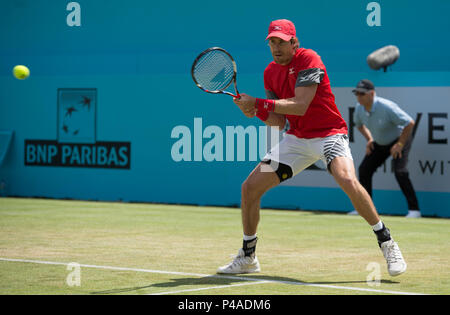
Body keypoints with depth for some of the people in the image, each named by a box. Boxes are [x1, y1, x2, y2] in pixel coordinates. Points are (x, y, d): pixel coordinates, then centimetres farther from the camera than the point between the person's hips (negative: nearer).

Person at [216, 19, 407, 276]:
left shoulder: (308, 60, -15)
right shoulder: (271, 72, 7)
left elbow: (300, 106, -24)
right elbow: (279, 121, 7)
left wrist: (257, 103, -22)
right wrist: (257, 112, -13)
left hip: (329, 134, -7)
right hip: (297, 138, 7)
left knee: (348, 180, -34)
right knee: (250, 188, -1)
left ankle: (387, 243, -17)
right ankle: (247, 258, 16)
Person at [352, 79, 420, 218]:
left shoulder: (386, 107, -32)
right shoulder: (360, 108, -10)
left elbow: (410, 123, -29)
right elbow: (359, 124, 16)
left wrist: (400, 144, -24)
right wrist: (369, 139, 4)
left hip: (400, 139, -7)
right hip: (380, 143, 7)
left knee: (400, 171, -24)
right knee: (364, 169, 1)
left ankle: (414, 209, -18)